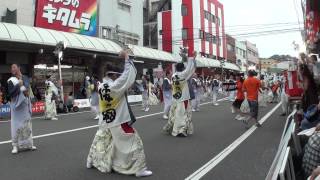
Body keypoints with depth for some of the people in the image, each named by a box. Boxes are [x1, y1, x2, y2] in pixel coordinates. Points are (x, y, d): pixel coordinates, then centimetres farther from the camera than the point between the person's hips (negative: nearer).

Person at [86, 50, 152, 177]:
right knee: (134, 143, 1)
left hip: (105, 122, 8)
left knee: (100, 141, 25)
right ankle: (139, 169, 3)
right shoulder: (115, 86, -22)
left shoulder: (101, 86, 0)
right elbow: (129, 75, -19)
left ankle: (91, 162, 41)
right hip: (119, 123, -7)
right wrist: (127, 58, -11)